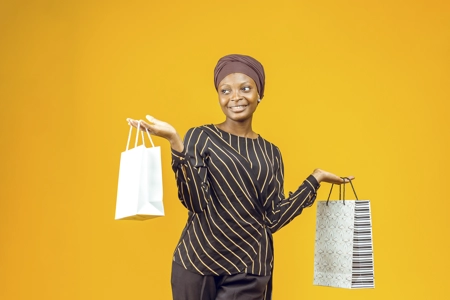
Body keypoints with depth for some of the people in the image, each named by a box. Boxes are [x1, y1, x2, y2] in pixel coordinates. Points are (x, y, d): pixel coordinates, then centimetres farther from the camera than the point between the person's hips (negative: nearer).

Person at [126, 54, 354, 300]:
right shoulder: (201, 137, -1)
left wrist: (315, 179, 4)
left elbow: (273, 220, 3)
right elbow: (196, 203, -12)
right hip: (197, 262, -2)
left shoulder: (270, 153, 9)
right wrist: (176, 143, -19)